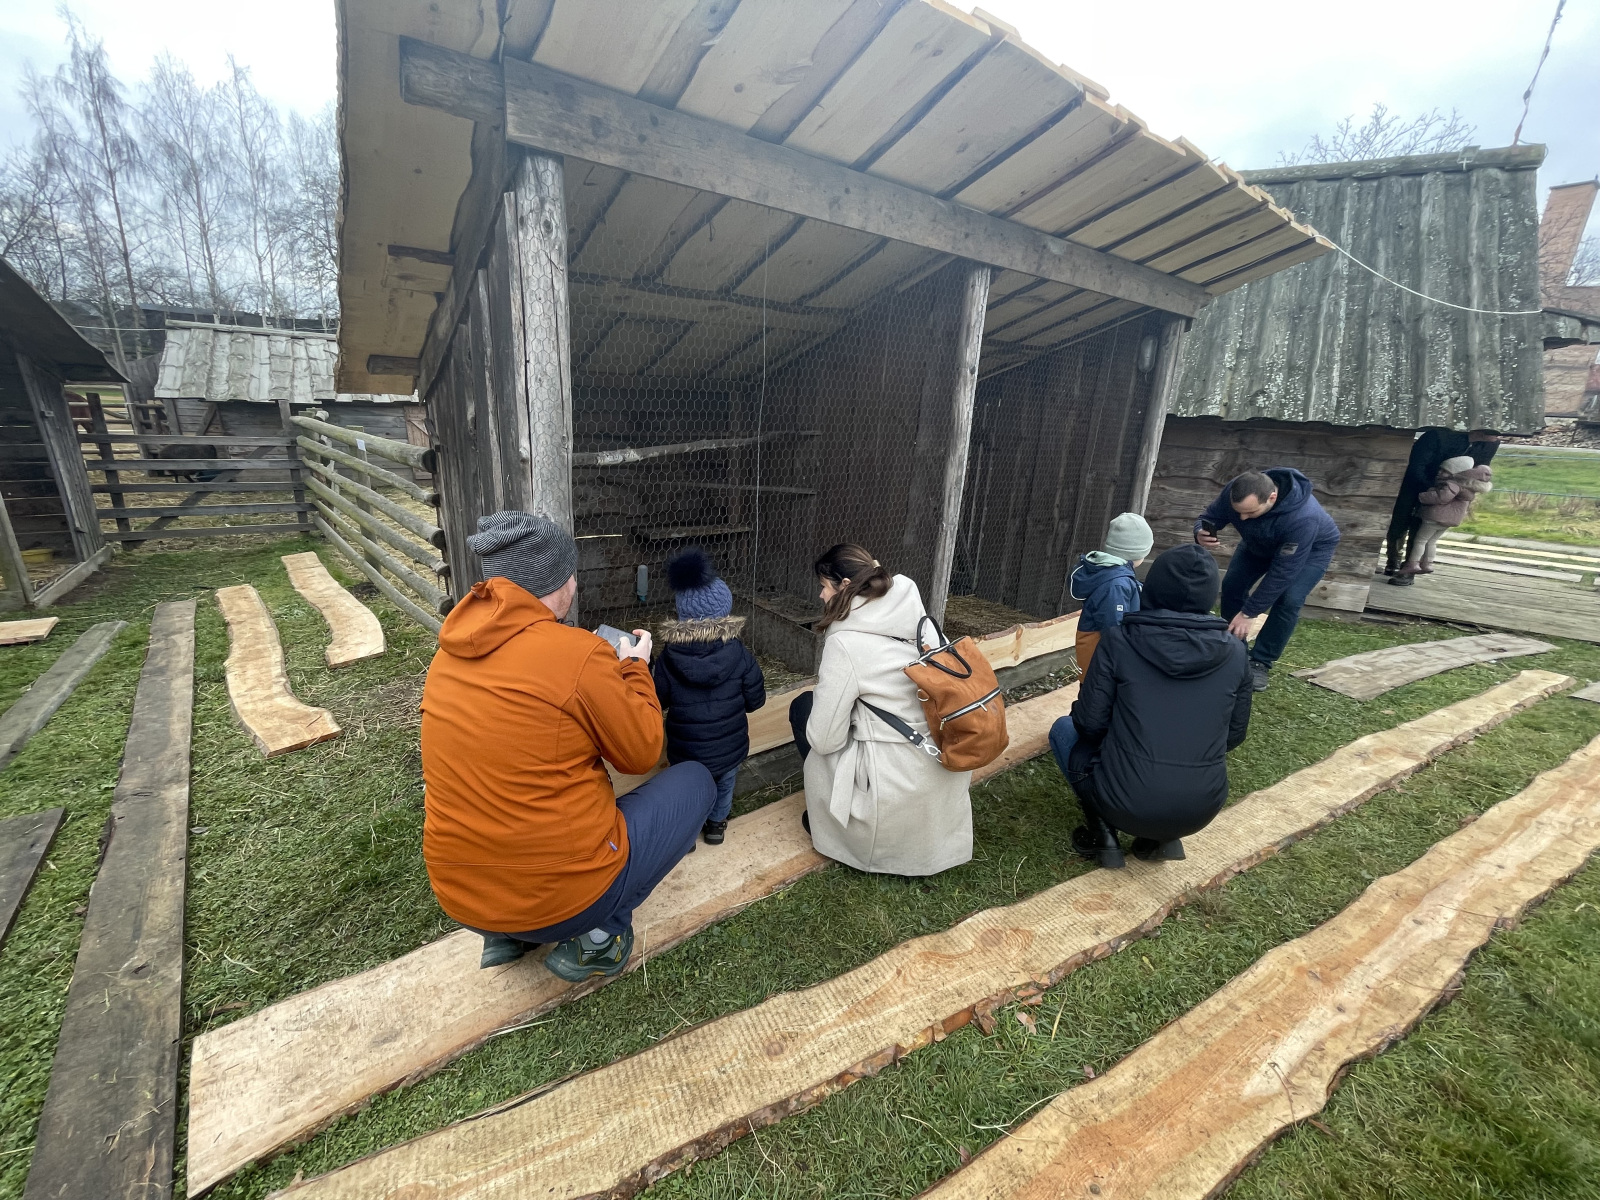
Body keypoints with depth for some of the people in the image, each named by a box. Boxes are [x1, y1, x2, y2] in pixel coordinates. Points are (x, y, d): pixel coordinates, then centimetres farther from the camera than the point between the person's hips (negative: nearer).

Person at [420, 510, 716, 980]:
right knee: (695, 781, 10)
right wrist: (635, 668, 6)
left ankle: (505, 934, 22)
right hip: (563, 894, -7)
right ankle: (596, 936, 5)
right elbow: (641, 752, -8)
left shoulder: (450, 653, 0)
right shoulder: (578, 652, -21)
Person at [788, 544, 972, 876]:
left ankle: (829, 821, 24)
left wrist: (812, 709, 6)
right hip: (945, 776, 7)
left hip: (898, 791, -7)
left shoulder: (846, 641, -18)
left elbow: (825, 738, -14)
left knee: (803, 707, 10)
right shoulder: (917, 618, 2)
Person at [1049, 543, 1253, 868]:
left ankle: (1103, 834, 9)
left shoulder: (1119, 639, -12)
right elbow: (1234, 735, 7)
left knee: (1064, 728, 21)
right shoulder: (1233, 651, -2)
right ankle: (1162, 837, 15)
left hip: (1125, 803, -4)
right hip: (1202, 810, 4)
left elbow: (1089, 723, -9)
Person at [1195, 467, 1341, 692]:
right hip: (1260, 542, 5)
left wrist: (1248, 613, -34)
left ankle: (1260, 662, -7)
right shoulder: (1235, 493, -33)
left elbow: (1281, 574, -39)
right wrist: (1201, 534, -44)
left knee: (1289, 600, -22)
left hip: (1312, 548, -4)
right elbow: (1209, 518, -17)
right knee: (1232, 585, -9)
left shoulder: (1303, 517, -45)